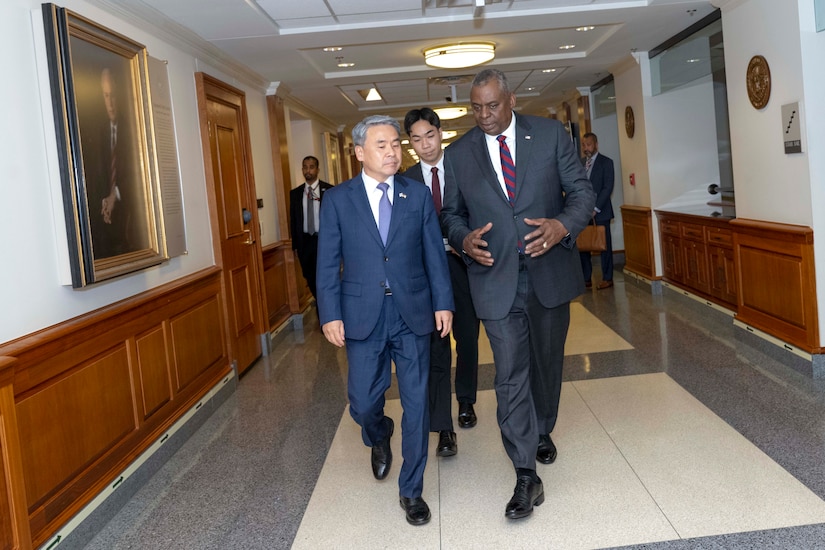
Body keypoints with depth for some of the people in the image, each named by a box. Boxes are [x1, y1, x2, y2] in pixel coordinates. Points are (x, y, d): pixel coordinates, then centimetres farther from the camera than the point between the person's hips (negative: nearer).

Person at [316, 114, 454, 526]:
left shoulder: (418, 194, 4)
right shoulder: (337, 200, 1)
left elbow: (434, 253, 5)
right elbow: (328, 263, 0)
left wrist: (443, 302, -1)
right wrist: (330, 315, -6)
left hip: (413, 314, 1)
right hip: (363, 317, 0)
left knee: (416, 403, 5)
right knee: (363, 402, 6)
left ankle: (411, 489, 21)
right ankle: (379, 439, 43)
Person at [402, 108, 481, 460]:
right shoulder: (407, 181, 2)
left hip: (464, 264, 1)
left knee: (468, 339, 15)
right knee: (435, 347, -4)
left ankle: (466, 402, 37)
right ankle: (443, 428, -1)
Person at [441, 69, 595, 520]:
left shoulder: (550, 134, 0)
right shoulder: (458, 153, 2)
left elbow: (582, 190, 0)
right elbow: (451, 212, 10)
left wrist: (563, 224, -20)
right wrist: (464, 239, -13)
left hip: (549, 270, 1)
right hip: (496, 277, -1)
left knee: (547, 363, 18)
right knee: (510, 375, -4)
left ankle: (542, 432, 44)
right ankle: (526, 476, 3)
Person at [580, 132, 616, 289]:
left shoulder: (606, 162, -2)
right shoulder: (580, 163, 13)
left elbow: (608, 188, -9)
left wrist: (595, 209, -14)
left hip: (600, 211, -4)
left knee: (604, 245, 2)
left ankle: (607, 278, 11)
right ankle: (586, 279, 8)